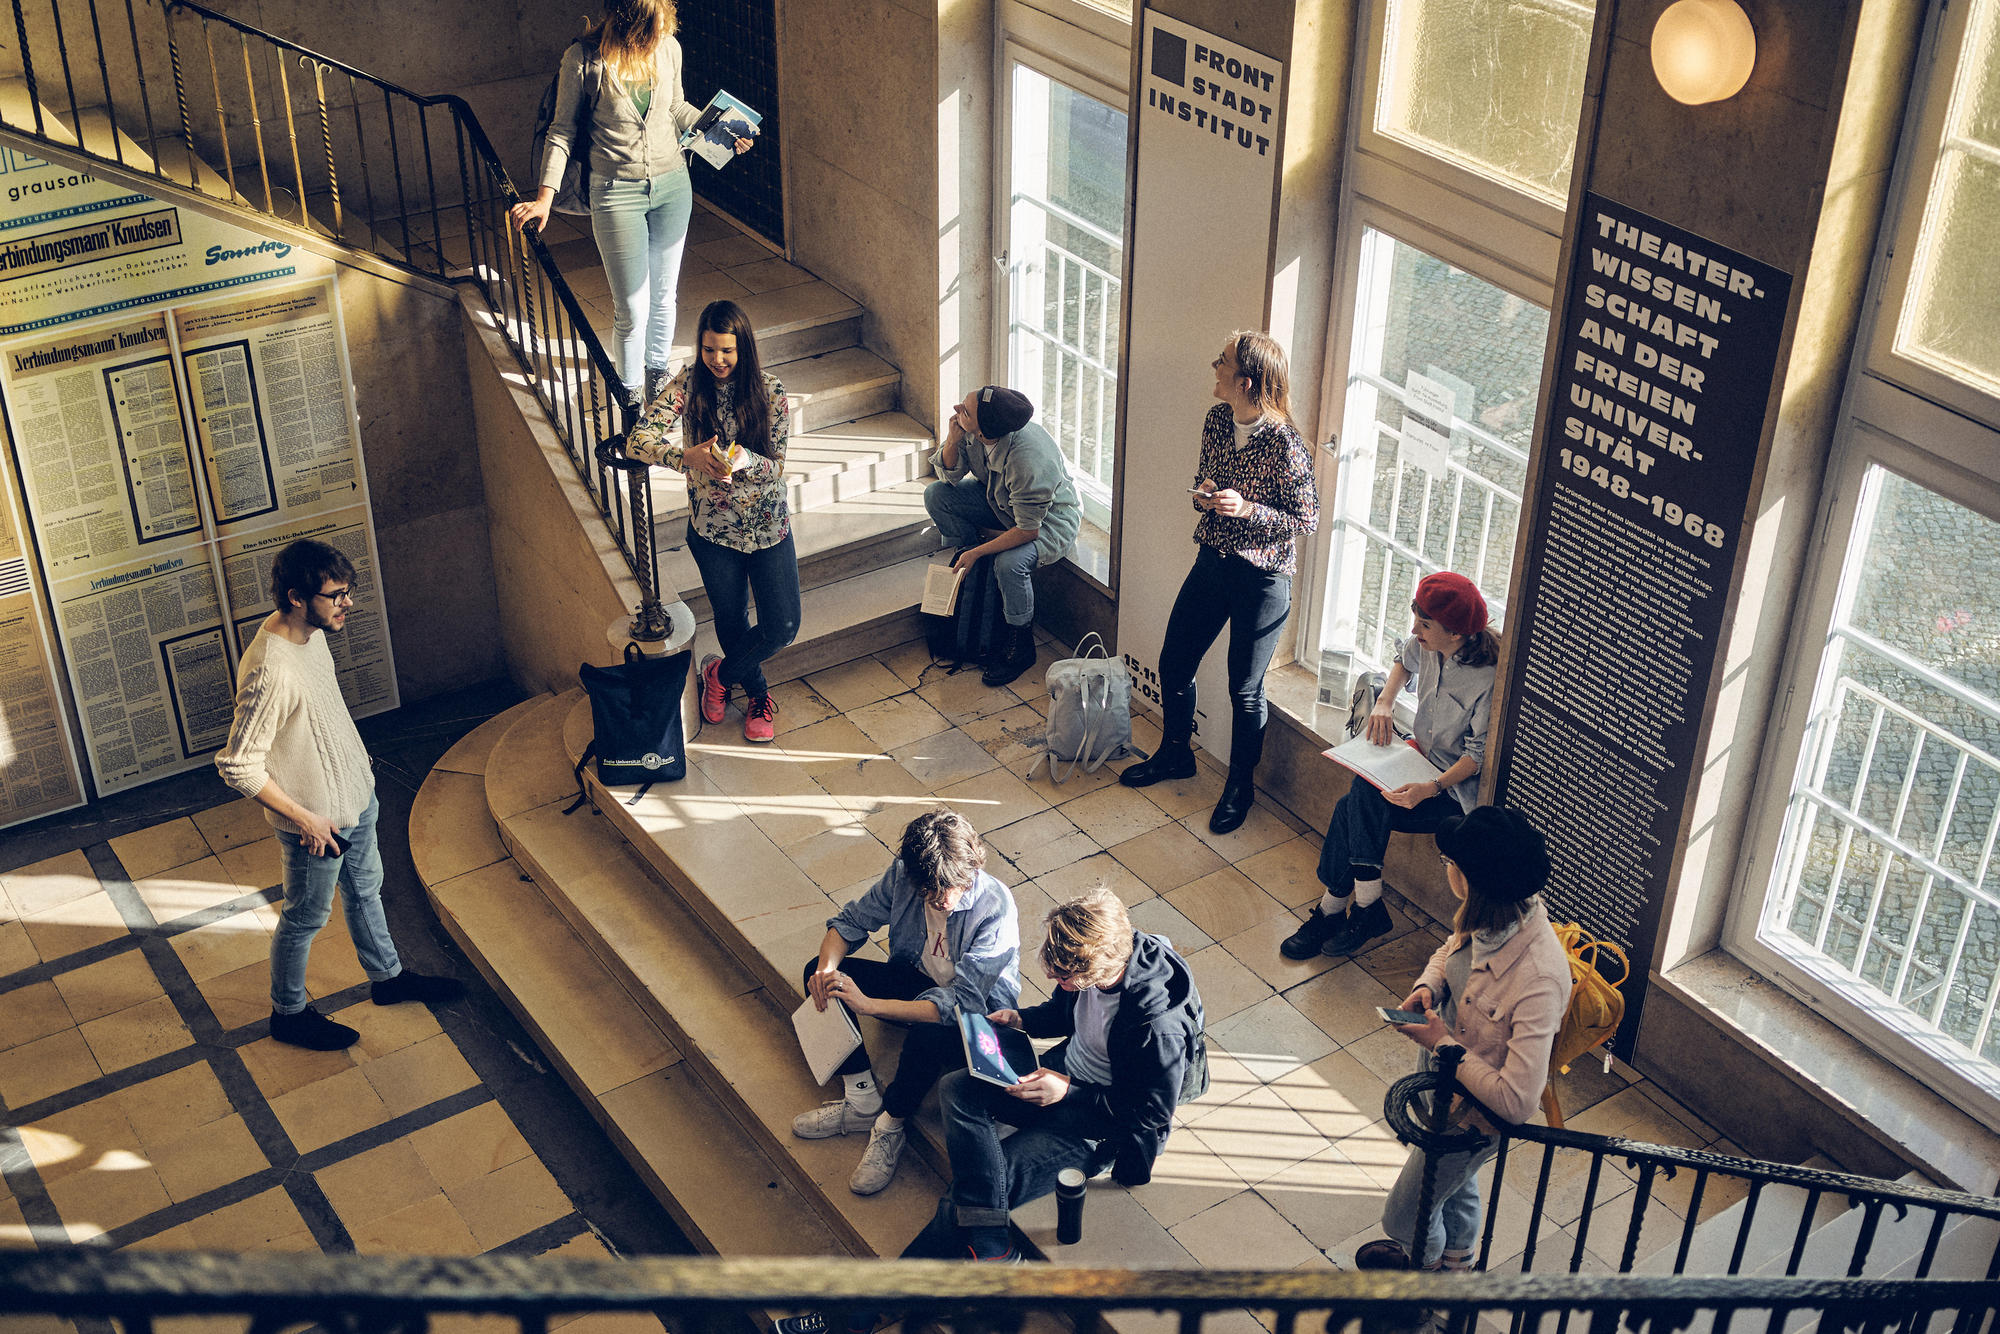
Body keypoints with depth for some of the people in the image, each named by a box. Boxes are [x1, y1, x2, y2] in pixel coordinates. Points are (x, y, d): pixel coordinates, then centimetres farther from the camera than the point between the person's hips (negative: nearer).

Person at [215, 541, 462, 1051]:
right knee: (305, 918, 14)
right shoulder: (269, 671, -35)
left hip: (355, 796, 8)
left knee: (365, 891, 27)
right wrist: (303, 817, -22)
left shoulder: (309, 632, -7)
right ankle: (289, 1012, 37)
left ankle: (388, 977, 49)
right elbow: (238, 766, -29)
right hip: (316, 822, -8)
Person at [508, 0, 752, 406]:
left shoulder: (668, 48, -4)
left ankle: (658, 372, 41)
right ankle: (631, 395, 21)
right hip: (617, 193, -4)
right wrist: (545, 197, -12)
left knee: (664, 295, 17)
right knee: (632, 310, -1)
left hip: (672, 185, 4)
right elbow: (562, 130, -6)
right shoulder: (584, 59, -15)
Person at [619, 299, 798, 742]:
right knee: (732, 622, 14)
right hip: (712, 528, 0)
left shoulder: (770, 391, -12)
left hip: (768, 527, 0)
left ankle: (720, 673, 28)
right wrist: (687, 456, -36)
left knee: (782, 627, -1)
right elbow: (637, 441, -18)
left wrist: (744, 461, -34)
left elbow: (777, 467, -12)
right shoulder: (687, 384, -11)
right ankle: (757, 695, 42)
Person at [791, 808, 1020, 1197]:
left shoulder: (995, 908, -32)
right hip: (917, 978, 6)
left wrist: (868, 1004, -41)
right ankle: (863, 1101, -7)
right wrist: (827, 968, -26)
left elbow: (961, 1003, -36)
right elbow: (850, 921, -3)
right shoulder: (904, 875, -17)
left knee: (927, 1034, -40)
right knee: (818, 971, -11)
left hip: (979, 1010, -6)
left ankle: (889, 1126, -11)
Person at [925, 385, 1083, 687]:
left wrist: (976, 552, -25)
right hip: (1000, 501, 7)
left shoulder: (1028, 460, -41)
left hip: (1051, 519, -7)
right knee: (936, 494, -7)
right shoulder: (970, 431, -22)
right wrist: (952, 441, -27)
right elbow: (950, 476, -6)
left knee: (1009, 562, -34)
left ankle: (1020, 647, -11)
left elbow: (1027, 531, -32)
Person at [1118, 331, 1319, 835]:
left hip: (1262, 578, -7)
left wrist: (1246, 509, -25)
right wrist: (1202, 492, -9)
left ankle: (1240, 787, 27)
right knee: (1174, 663, 16)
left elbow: (1307, 519, -14)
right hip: (1212, 561, 7)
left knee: (1245, 689, 6)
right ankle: (1175, 754, 41)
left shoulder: (1284, 445, -23)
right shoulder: (1217, 420, -2)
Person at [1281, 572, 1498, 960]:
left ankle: (1332, 909, -8)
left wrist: (1431, 788, -34)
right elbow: (1404, 662, 20)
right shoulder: (1427, 643, -6)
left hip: (1458, 786, -7)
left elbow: (1478, 754, -21)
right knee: (1357, 805, -19)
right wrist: (1385, 702, 4)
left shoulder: (1489, 679, -27)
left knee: (1360, 805, -23)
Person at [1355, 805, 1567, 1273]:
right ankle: (1456, 1258, 65)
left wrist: (1442, 1043, -30)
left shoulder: (1539, 980, -42)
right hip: (1445, 1075, 7)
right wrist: (1427, 988, -14)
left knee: (1405, 1214, 19)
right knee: (1455, 1183, 36)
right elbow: (1448, 951, 7)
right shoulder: (1492, 918, -18)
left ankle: (1426, 1262, 53)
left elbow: (1517, 1100, -39)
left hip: (1475, 1111, -7)